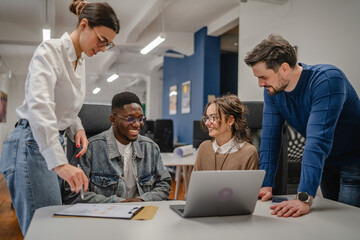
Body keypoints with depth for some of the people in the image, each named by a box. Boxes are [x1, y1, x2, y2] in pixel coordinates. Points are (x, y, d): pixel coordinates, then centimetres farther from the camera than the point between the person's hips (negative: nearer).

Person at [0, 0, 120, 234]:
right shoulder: (50, 51, -13)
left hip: (52, 145, 8)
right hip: (32, 144, -8)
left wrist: (77, 129, 0)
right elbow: (39, 106, -28)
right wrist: (60, 162, -36)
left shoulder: (81, 63, 13)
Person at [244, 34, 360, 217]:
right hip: (327, 163, 6)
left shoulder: (327, 80, -31)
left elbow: (318, 140, -40)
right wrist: (266, 185, -17)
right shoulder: (272, 91, -10)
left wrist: (304, 198, -45)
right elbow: (270, 136, -10)